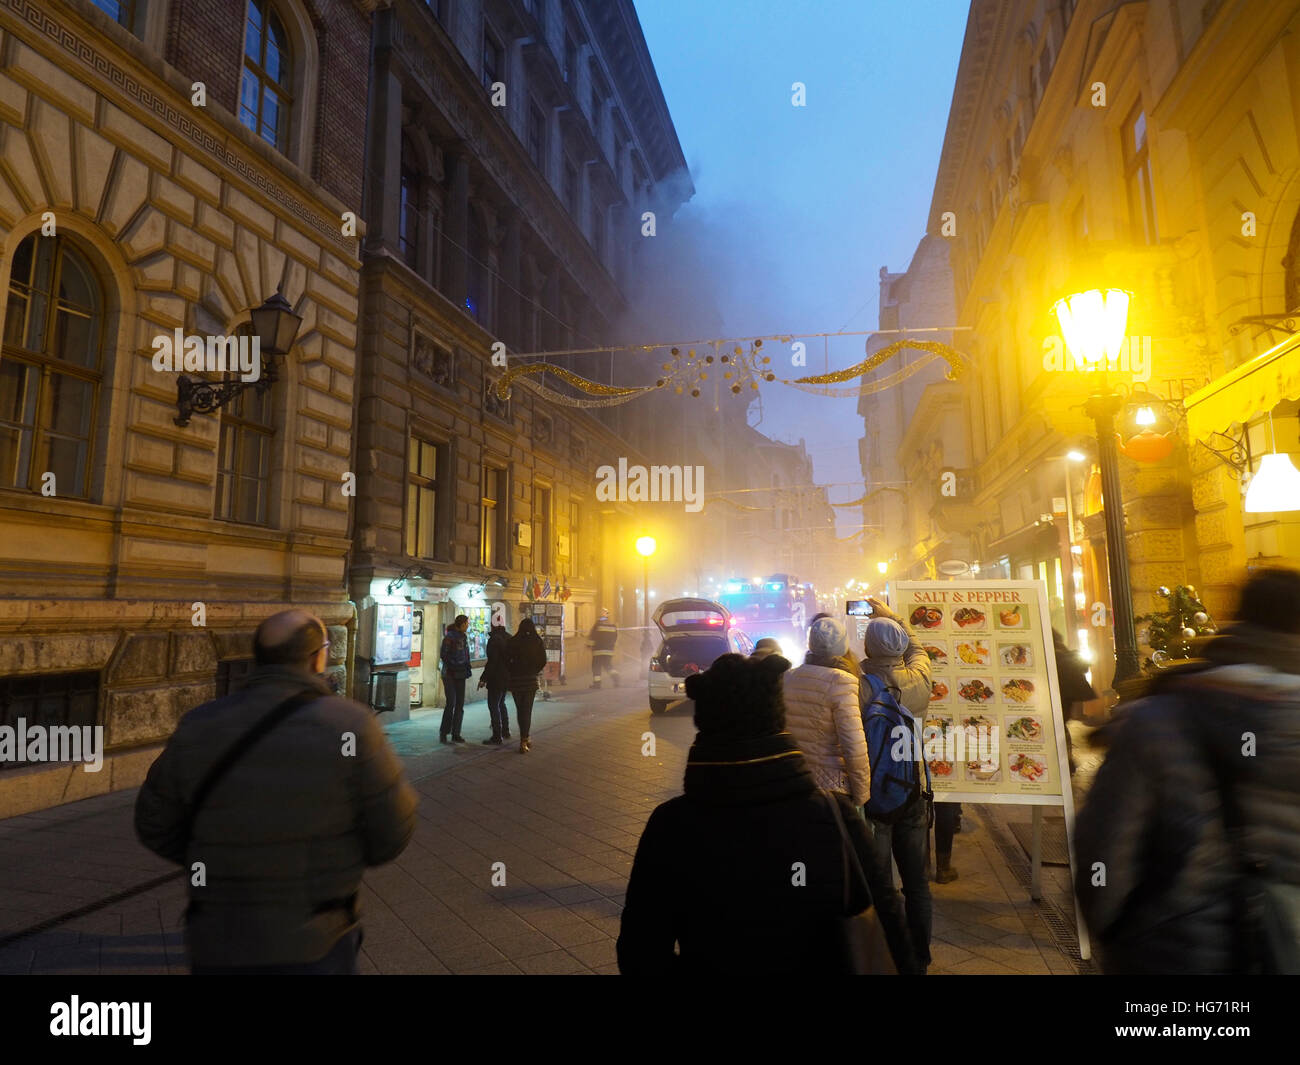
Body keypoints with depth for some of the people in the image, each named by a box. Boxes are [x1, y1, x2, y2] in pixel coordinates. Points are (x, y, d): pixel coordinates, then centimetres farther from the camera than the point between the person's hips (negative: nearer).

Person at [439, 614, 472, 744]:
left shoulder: (463, 636, 12)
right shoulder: (449, 637, -10)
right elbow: (443, 655, -12)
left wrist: (467, 669, 9)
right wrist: (452, 667, -17)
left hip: (460, 675, 7)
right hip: (450, 675, -7)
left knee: (460, 704, 5)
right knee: (451, 703, -9)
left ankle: (456, 734, 11)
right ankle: (443, 732, 4)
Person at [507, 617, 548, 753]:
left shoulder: (512, 642, -3)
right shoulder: (537, 642, -3)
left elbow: (507, 661, -5)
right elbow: (543, 661, -3)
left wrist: (513, 672, 9)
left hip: (515, 680, 1)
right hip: (530, 680, -1)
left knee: (520, 710, 14)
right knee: (526, 710, 3)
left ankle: (524, 739, 24)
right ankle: (524, 741, -4)